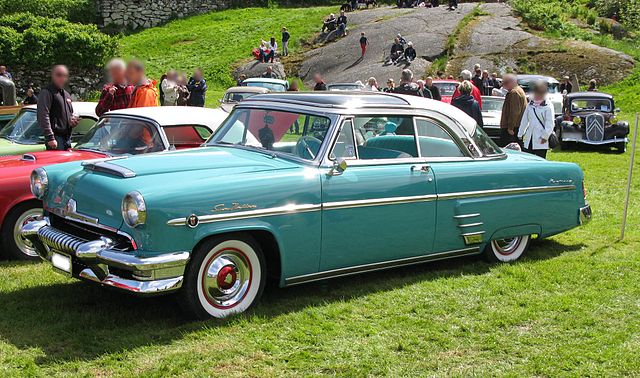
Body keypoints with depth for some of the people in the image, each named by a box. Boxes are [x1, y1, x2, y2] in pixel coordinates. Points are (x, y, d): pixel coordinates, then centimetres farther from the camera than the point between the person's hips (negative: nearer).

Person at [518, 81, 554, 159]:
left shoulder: (548, 106, -5)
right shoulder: (530, 104, 13)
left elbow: (550, 123, -9)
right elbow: (525, 120, 18)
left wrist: (545, 136, -16)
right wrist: (520, 133, 15)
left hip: (540, 140, -6)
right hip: (529, 138, 6)